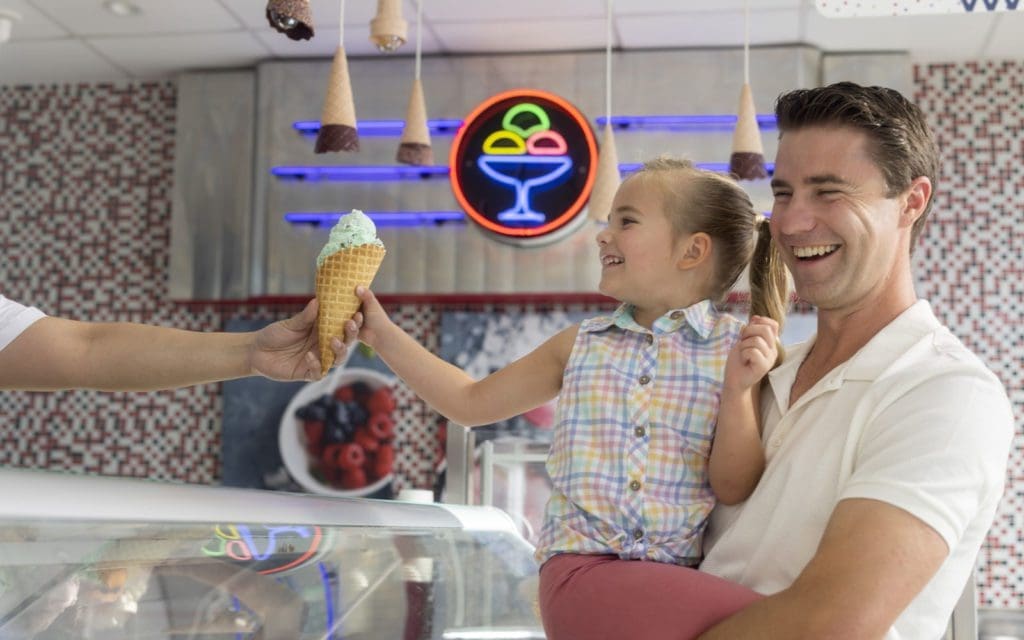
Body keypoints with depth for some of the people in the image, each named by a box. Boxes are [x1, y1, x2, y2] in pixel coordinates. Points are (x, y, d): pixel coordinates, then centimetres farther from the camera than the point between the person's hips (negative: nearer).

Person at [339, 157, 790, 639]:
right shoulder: (581, 344, 13)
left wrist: (738, 391, -15)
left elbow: (736, 489, 0)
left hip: (684, 577, 1)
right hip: (584, 568, -1)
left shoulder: (738, 350, 3)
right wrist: (383, 335, 17)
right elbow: (472, 403, 22)